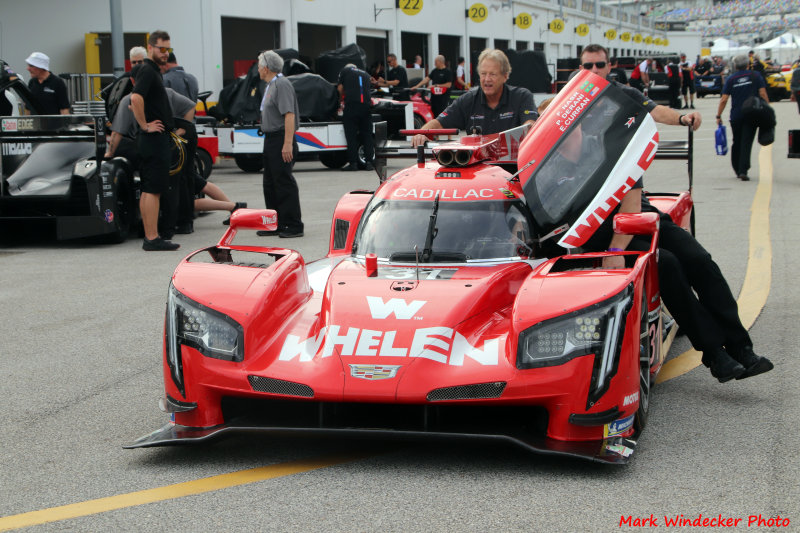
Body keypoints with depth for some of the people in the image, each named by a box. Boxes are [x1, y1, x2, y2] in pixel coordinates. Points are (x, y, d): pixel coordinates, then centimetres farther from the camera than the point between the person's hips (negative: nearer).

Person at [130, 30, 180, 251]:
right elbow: (136, 98, -30)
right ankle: (152, 239, -8)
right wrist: (145, 125, -21)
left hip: (153, 139, 10)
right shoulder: (148, 70, -13)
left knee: (148, 190, 11)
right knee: (153, 190, -9)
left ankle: (150, 237, 15)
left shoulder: (151, 70, 18)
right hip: (154, 139, -10)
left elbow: (136, 101, 30)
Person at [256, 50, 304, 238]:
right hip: (270, 139, 10)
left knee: (284, 183, -8)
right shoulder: (270, 85, 18)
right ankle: (276, 224, 19)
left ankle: (294, 226, -4)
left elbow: (289, 115, -22)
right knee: (270, 184, 12)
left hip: (281, 140, -10)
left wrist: (288, 143, -27)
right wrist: (269, 140, 15)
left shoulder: (282, 85, -14)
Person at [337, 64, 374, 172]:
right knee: (367, 134, 7)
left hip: (351, 104, -3)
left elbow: (340, 88, 10)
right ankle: (369, 162, 3)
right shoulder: (365, 74, 26)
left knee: (351, 135, 0)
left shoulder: (345, 71, 14)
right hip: (366, 105, 3)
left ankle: (353, 163, -3)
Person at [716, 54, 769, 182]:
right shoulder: (755, 76, 2)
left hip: (736, 116, 1)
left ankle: (737, 170, 22)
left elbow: (724, 99, -1)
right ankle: (743, 171, -16)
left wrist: (718, 116, 5)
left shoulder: (731, 79, 3)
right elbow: (763, 94, -5)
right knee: (746, 143, -5)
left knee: (736, 142, 16)